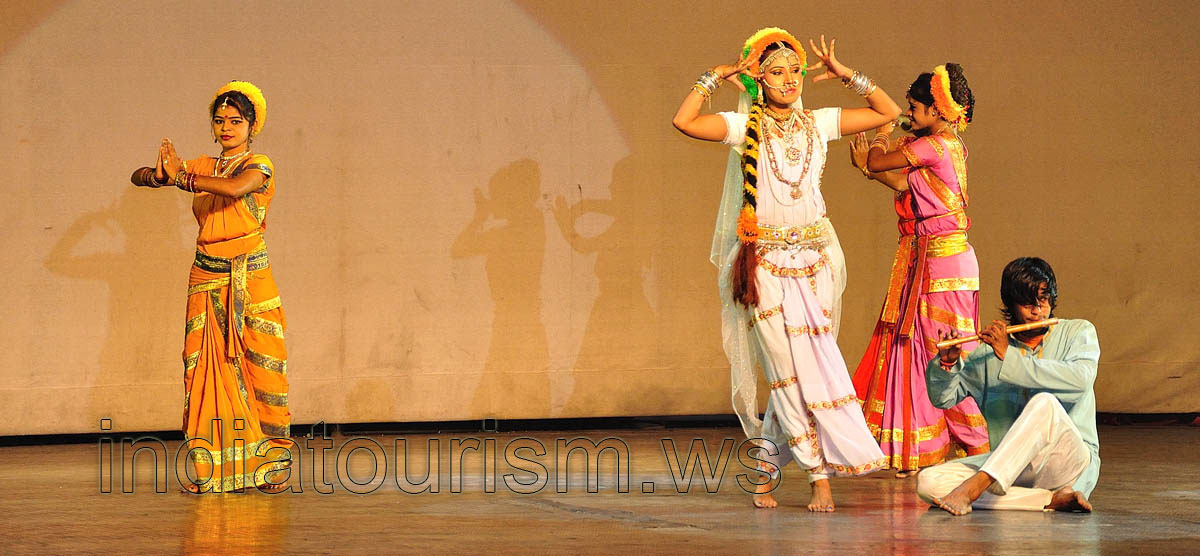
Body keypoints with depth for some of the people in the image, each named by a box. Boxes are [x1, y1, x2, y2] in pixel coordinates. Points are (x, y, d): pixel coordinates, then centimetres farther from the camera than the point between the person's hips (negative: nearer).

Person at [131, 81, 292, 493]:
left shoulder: (259, 166, -1)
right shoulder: (203, 166, 13)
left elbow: (235, 188, -24)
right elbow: (138, 177, 11)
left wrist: (181, 177, -16)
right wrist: (162, 174, -12)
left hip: (251, 278, -4)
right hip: (208, 278, 4)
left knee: (258, 365, -6)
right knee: (209, 368, -3)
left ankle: (267, 466, -1)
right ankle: (213, 469, 0)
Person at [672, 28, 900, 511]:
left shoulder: (818, 124, 9)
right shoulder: (744, 127, -2)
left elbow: (888, 113, 12)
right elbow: (683, 122, -17)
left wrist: (847, 75, 6)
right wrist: (714, 77, -9)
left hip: (815, 258, 3)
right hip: (767, 260, -3)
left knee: (790, 371, 0)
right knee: (797, 366, -9)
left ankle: (766, 469, 11)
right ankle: (821, 476, -4)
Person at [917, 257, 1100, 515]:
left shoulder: (1078, 332, 5)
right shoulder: (990, 349, 12)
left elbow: (1079, 379, -17)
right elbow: (942, 398, 15)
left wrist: (1010, 356, -17)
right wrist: (947, 363, -7)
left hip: (1066, 460, -4)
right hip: (1008, 468, 4)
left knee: (1045, 403, -34)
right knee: (928, 482, -21)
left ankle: (971, 489, -38)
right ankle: (1052, 499, -27)